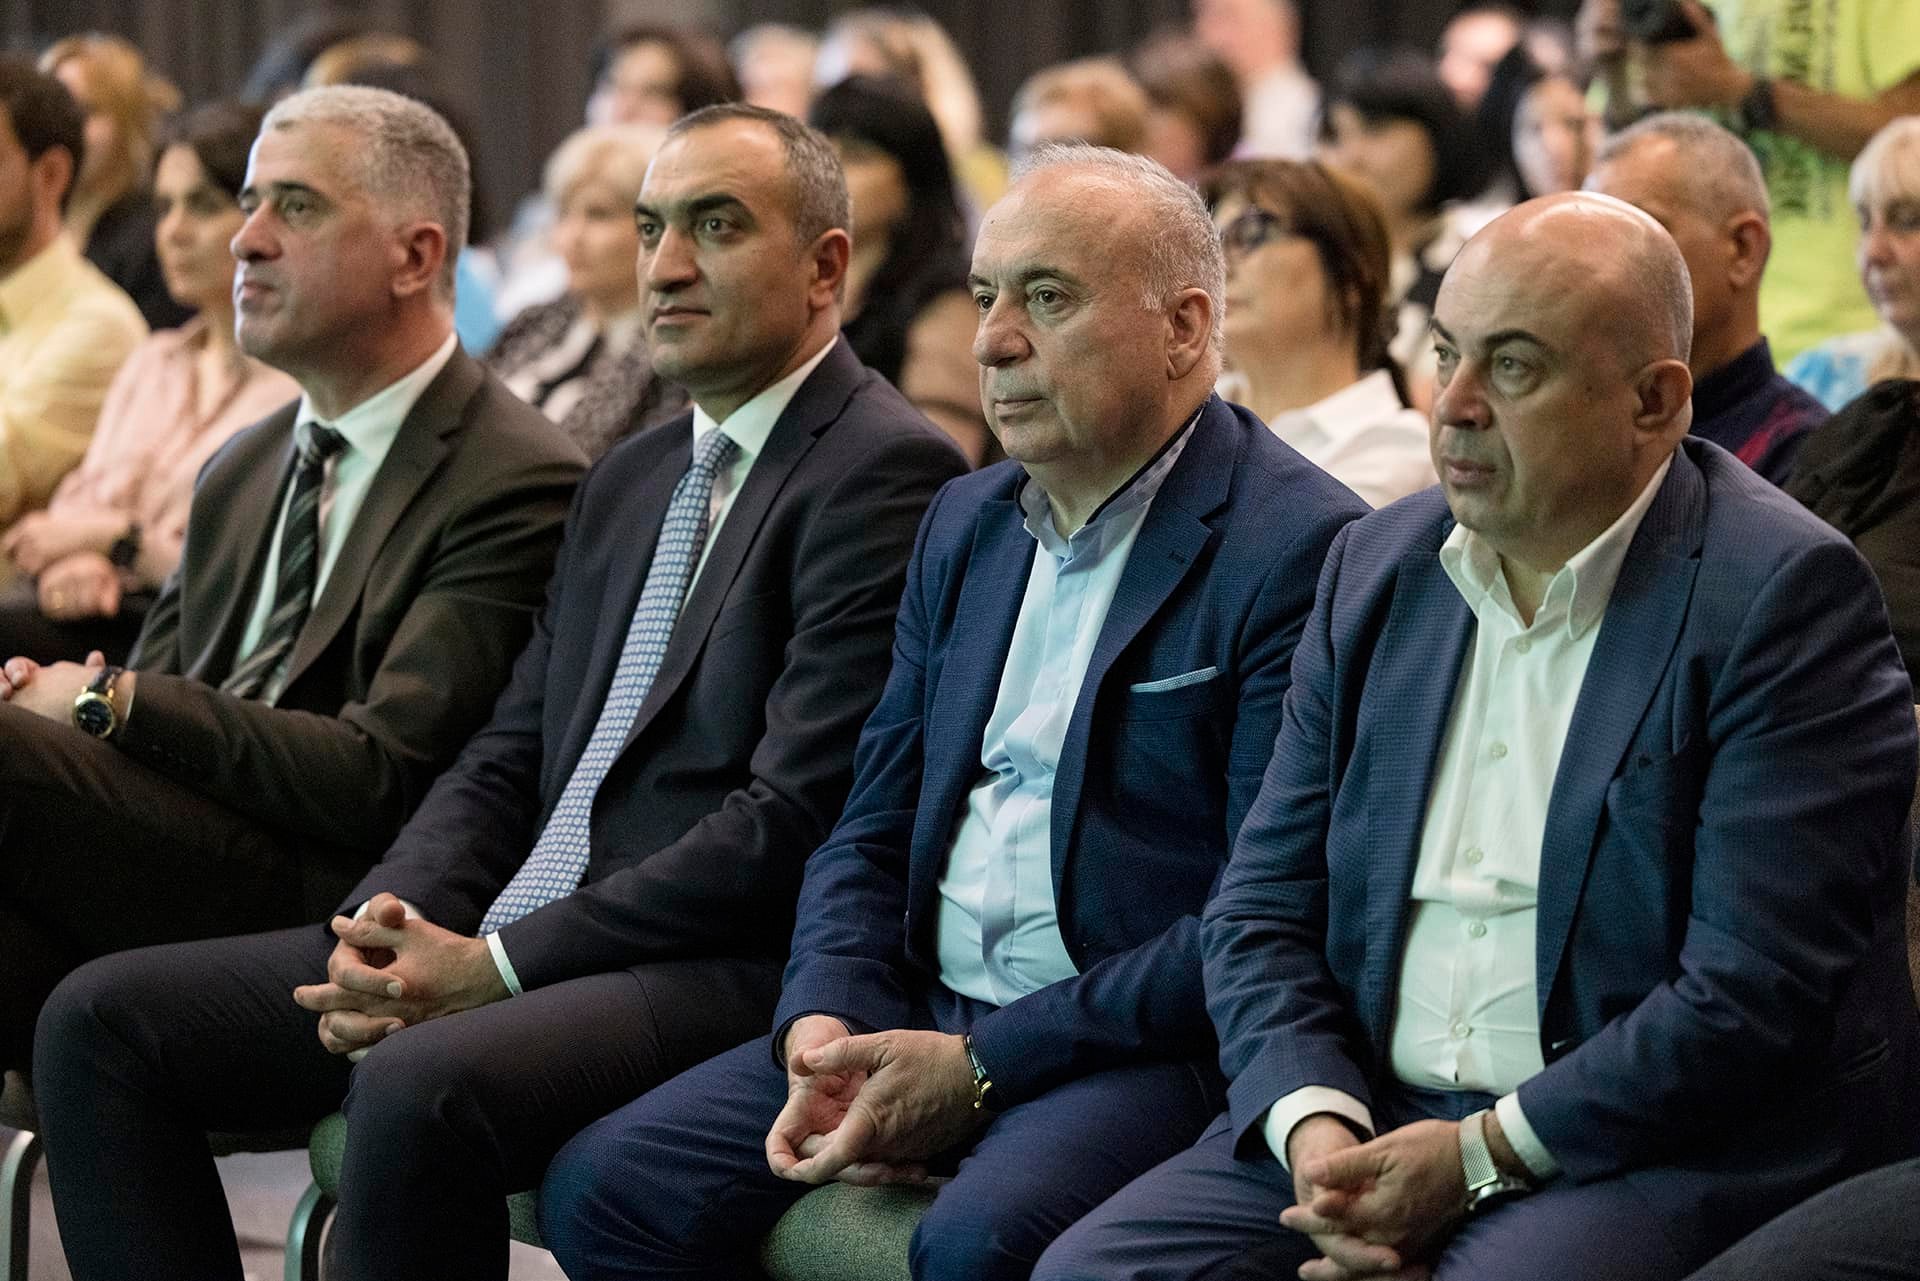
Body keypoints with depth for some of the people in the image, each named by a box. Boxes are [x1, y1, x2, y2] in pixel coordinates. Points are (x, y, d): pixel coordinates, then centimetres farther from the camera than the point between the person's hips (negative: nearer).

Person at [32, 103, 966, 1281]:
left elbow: (792, 821, -16)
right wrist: (395, 921, -3)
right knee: (102, 1020, -3)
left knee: (418, 1087, -37)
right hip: (497, 942, 9)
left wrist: (494, 965, -17)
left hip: (723, 967, -9)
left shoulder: (887, 472, -7)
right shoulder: (631, 479, 22)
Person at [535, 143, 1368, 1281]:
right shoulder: (968, 525, 17)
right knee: (604, 1187, -10)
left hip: (1147, 1047, -7)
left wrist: (980, 1066, -17)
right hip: (918, 1018, 7)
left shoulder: (1301, 548, -9)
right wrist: (826, 1027, -4)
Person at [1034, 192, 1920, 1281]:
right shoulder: (1378, 568, 12)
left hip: (1665, 1151, -6)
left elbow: (1757, 993, -16)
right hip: (1372, 1121, 6)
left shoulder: (1785, 596, -9)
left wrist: (1477, 1156, -17)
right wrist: (1315, 1128, -8)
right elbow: (1265, 909, 12)